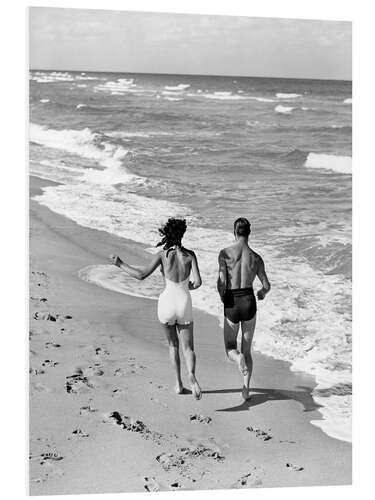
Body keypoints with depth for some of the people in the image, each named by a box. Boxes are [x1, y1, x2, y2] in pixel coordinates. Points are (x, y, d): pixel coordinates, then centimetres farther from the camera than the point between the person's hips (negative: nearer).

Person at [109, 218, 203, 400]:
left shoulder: (162, 254, -6)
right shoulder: (190, 255, -2)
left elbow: (141, 275, -10)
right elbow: (197, 282, -8)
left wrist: (120, 264, 2)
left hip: (166, 302, 0)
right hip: (184, 304, 0)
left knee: (173, 344, 22)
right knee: (188, 348, 8)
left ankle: (179, 383, 21)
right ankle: (191, 375, -21)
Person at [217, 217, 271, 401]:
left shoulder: (225, 253, -8)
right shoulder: (256, 258, -1)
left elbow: (221, 282, -14)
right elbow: (267, 285, 5)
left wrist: (222, 298, 7)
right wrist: (262, 293, 29)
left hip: (231, 305, -2)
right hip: (249, 303, 2)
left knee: (231, 350, 13)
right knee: (247, 350, 17)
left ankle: (238, 358, -24)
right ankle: (246, 390, 11)